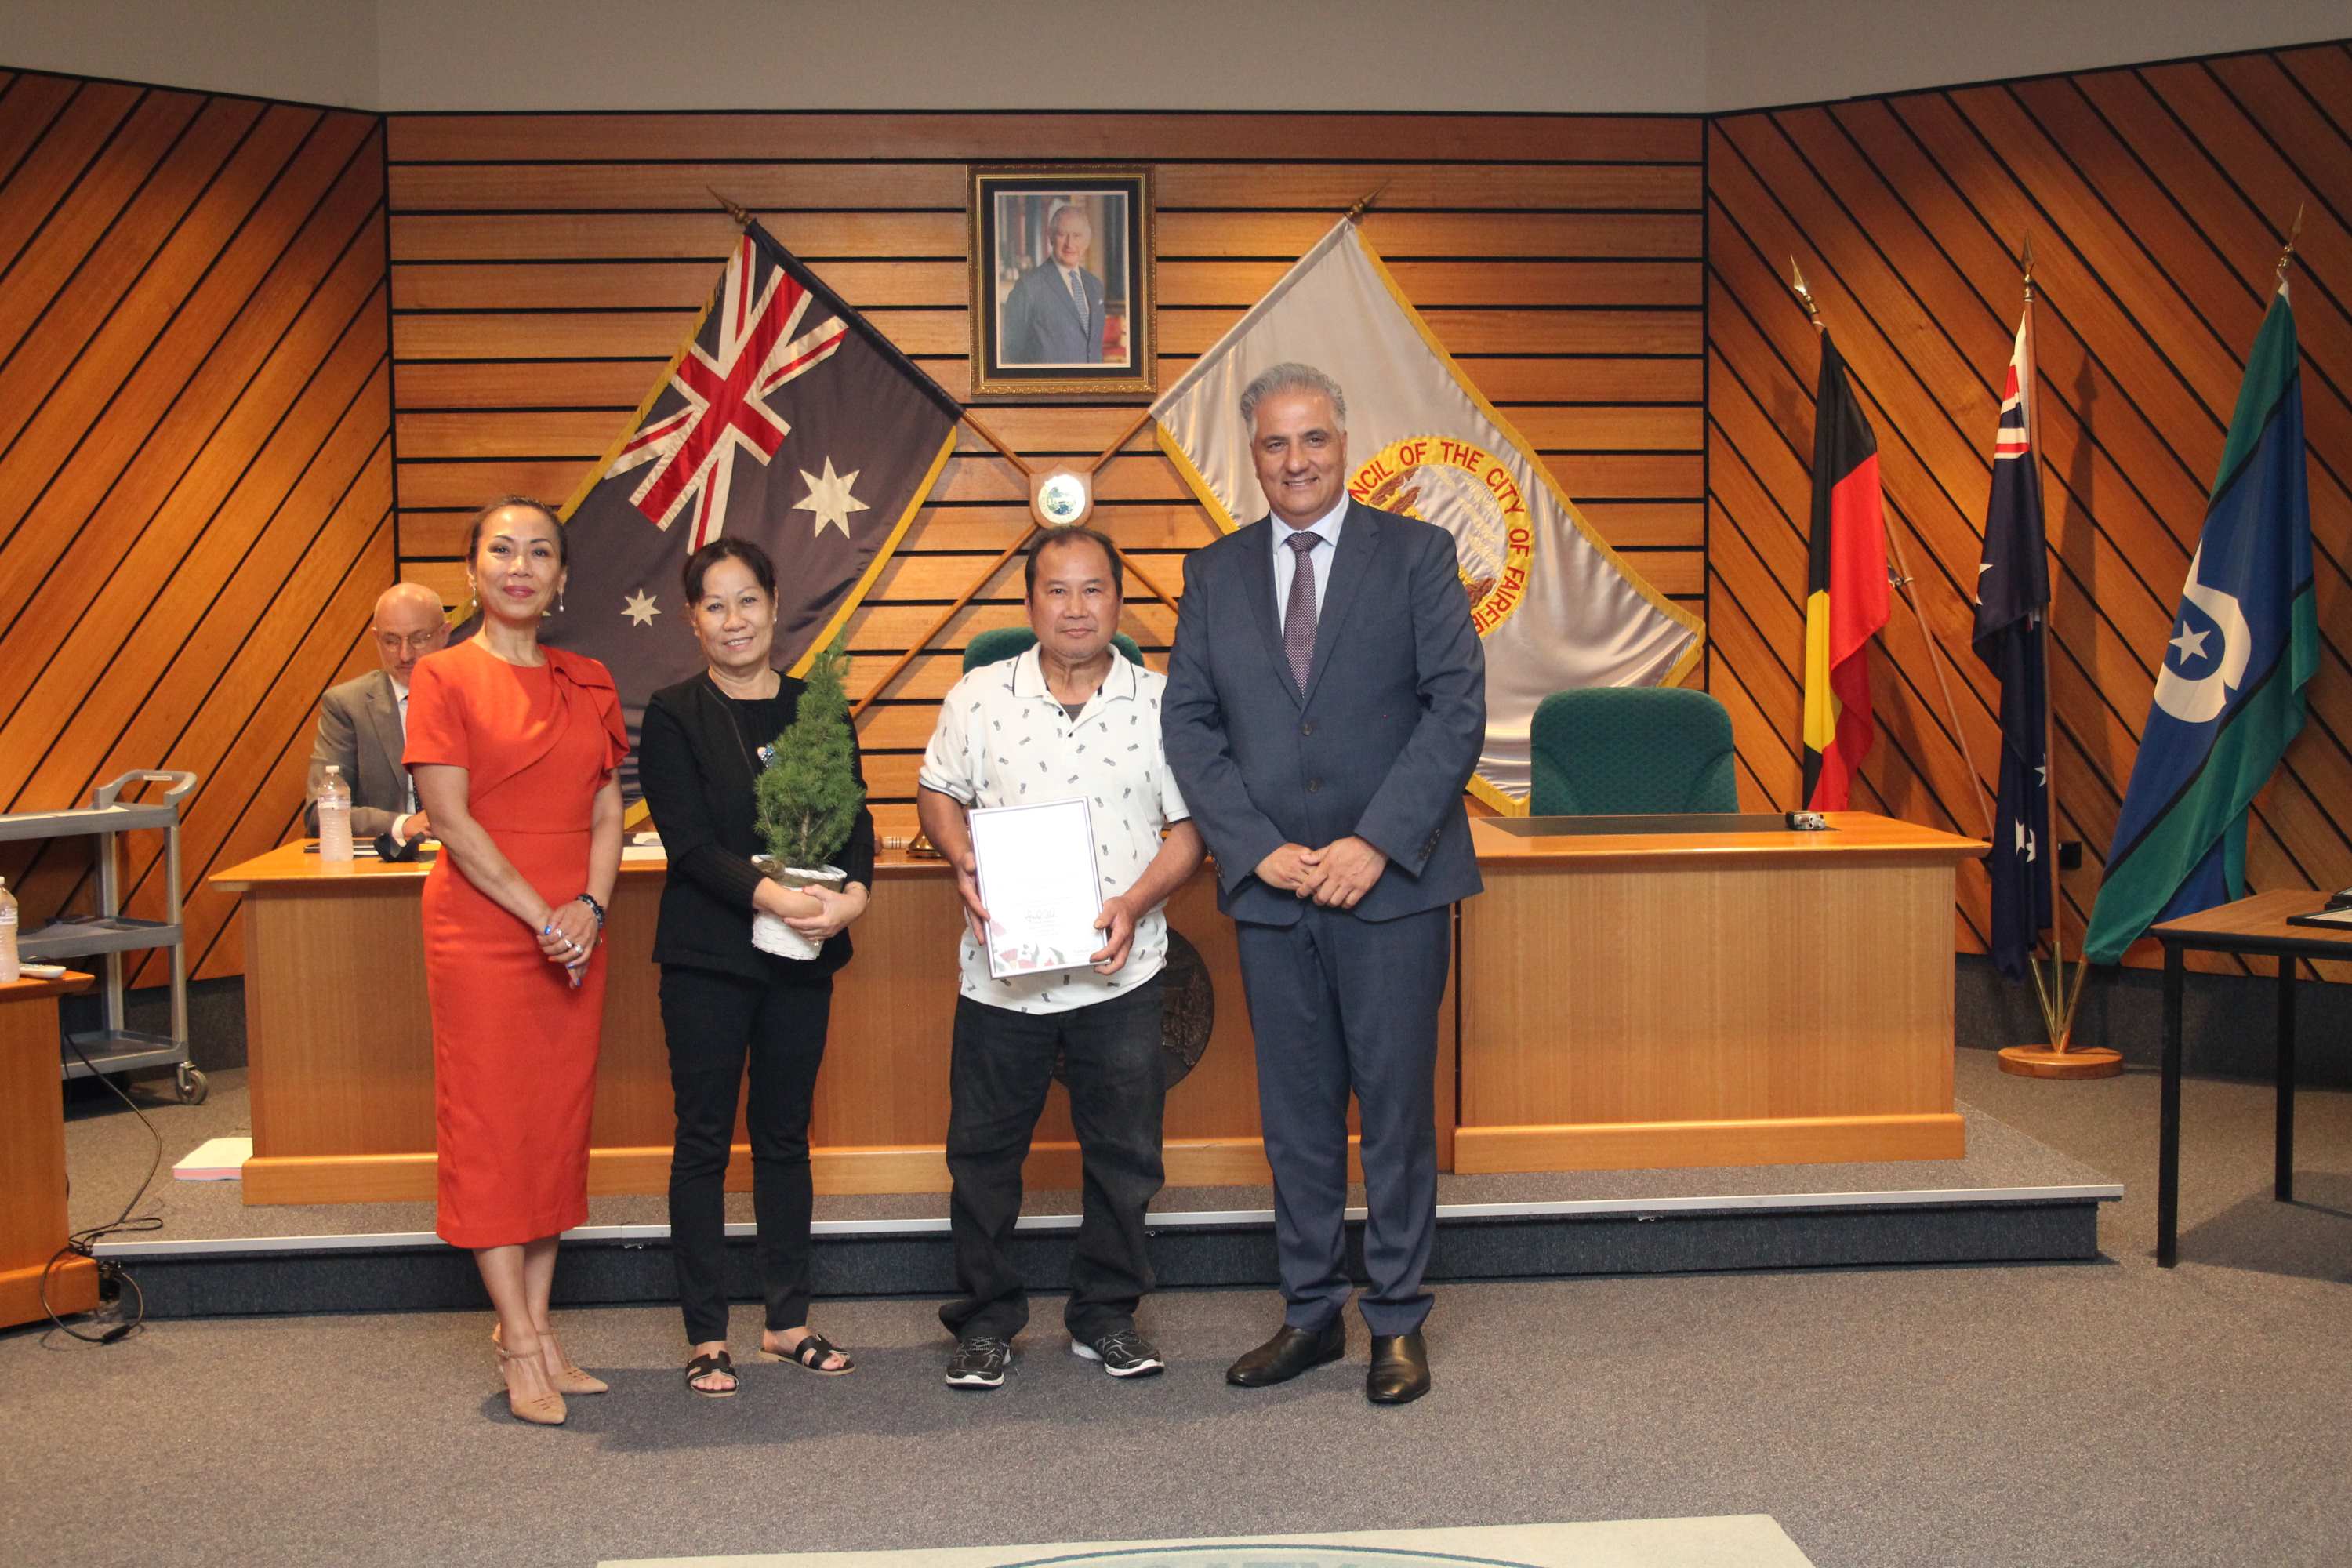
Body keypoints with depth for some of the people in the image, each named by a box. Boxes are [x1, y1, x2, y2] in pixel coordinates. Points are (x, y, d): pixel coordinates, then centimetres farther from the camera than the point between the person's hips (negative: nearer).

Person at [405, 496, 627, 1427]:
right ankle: (521, 1348, 5)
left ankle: (533, 1328, 18)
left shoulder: (588, 684, 11)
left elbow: (607, 813, 9)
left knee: (560, 1125, 8)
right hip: (481, 932, -5)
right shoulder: (445, 678, -3)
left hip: (574, 935, 5)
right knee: (490, 1127, -1)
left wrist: (590, 907, -8)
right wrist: (541, 916, -15)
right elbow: (451, 820, -9)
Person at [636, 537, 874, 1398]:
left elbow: (855, 818, 3)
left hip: (802, 956, 3)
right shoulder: (673, 716, -2)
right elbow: (690, 840, -11)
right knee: (704, 1140, 3)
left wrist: (853, 894, -18)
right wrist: (769, 895, -27)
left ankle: (788, 1320, 21)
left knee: (787, 1136, 11)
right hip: (707, 955, -3)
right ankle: (706, 1335, 12)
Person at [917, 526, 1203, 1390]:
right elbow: (937, 790, 10)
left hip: (1120, 972, 0)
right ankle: (986, 1319, 23)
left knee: (1123, 1152, 8)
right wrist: (964, 863, -9)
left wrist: (1135, 902, -14)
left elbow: (1189, 825, 1)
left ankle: (1106, 1315, 26)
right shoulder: (979, 696, 0)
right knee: (983, 1150, 7)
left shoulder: (1161, 702, -1)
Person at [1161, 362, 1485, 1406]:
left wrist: (1376, 843, -14)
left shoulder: (1416, 556, 1)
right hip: (1269, 886, 3)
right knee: (1295, 1111, 10)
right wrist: (1258, 849, -7)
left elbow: (1457, 708, -6)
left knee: (1397, 1103, 3)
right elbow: (1188, 725, 5)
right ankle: (1311, 1313, 22)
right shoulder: (1213, 574, 9)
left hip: (1391, 881, -3)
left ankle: (1398, 1322, 16)